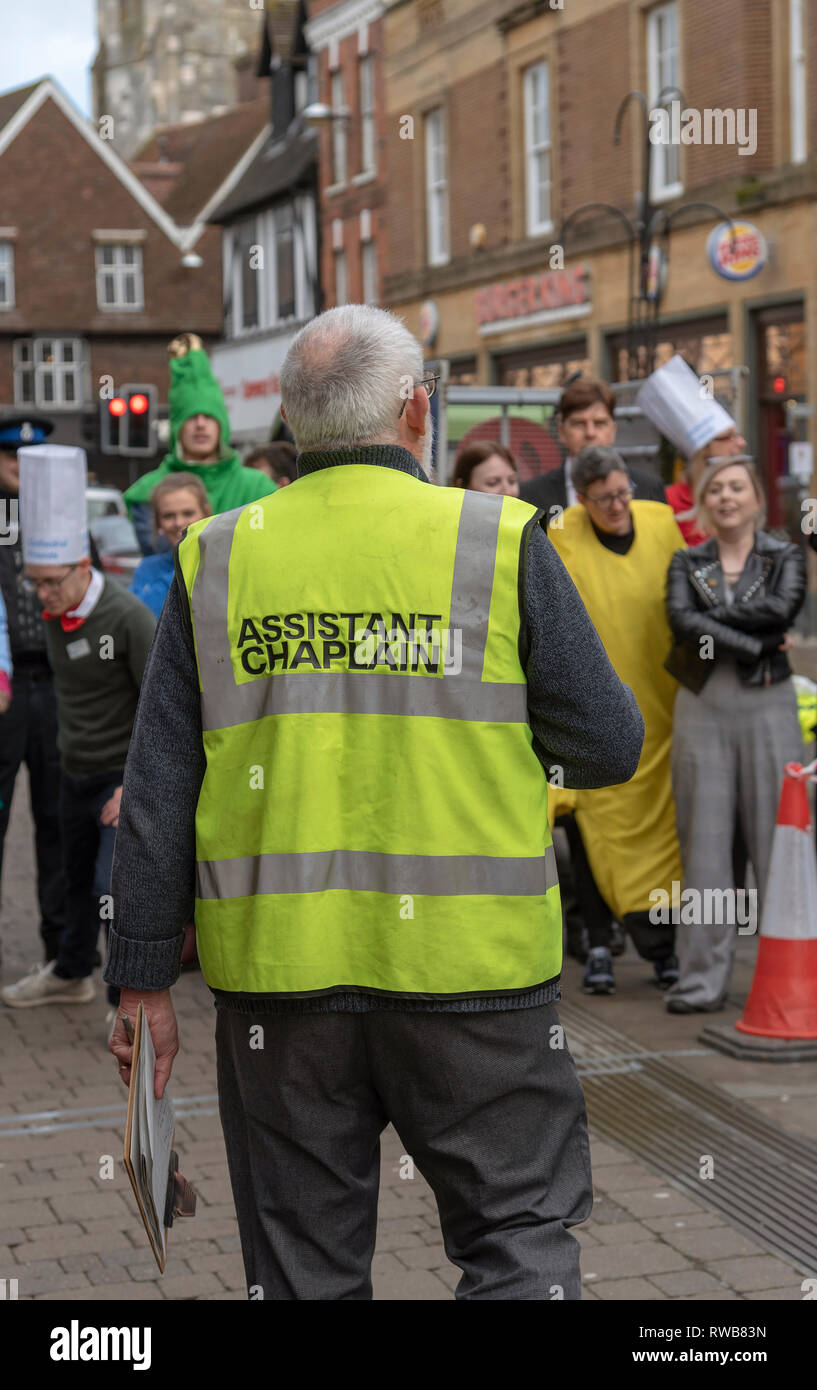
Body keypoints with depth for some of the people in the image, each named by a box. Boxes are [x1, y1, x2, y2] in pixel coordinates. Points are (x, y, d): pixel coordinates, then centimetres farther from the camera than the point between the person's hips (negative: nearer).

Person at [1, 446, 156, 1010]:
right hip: (76, 772, 7)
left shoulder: (131, 618, -21)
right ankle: (71, 974, 41)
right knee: (78, 880, 21)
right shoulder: (55, 614, 1)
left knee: (114, 888, -13)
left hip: (126, 777, -7)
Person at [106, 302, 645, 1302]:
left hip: (277, 968, 3)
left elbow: (159, 794, 3)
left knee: (305, 1266, 14)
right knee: (521, 1236, 12)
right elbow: (609, 748, 0)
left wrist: (143, 979, 9)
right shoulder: (502, 543, -4)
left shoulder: (218, 560, 3)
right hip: (471, 965, -2)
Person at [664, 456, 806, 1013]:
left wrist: (712, 617, -9)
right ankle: (704, 979, 4)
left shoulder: (785, 557, 8)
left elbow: (783, 607, -13)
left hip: (769, 704, -1)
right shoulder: (687, 563, 11)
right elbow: (681, 620, -8)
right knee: (704, 841, 0)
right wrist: (755, 642, -12)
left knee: (776, 838, -2)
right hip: (703, 707, 1)